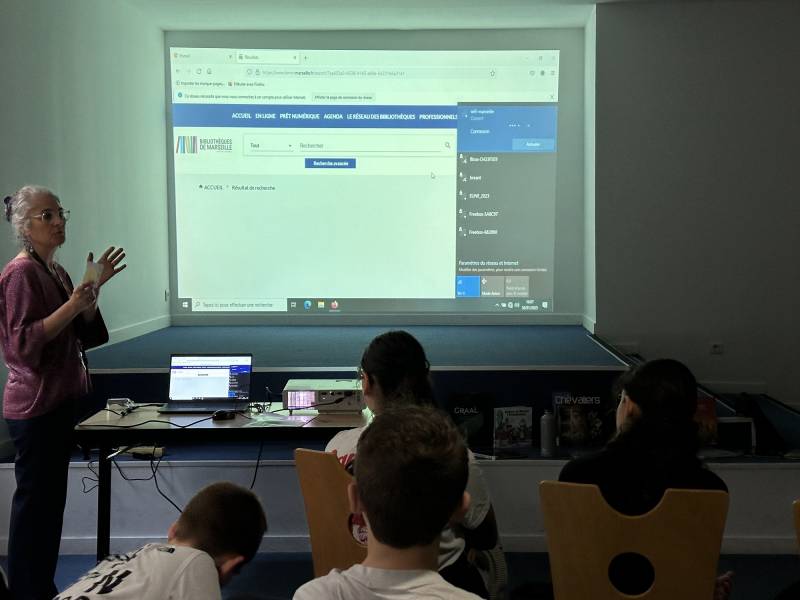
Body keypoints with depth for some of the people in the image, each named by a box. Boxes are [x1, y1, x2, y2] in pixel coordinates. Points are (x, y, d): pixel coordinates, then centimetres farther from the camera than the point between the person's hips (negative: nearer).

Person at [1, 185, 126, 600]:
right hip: (35, 405, -9)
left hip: (59, 401, 9)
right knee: (34, 501, -2)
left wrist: (94, 289, 1)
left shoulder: (56, 272, 12)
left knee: (52, 499, 14)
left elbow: (81, 335, 13)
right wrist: (73, 304, -27)